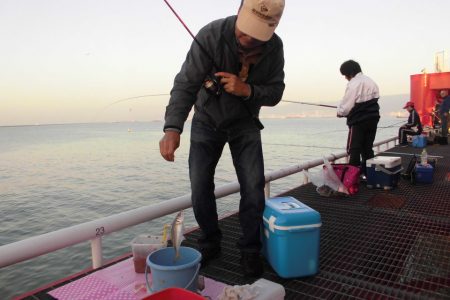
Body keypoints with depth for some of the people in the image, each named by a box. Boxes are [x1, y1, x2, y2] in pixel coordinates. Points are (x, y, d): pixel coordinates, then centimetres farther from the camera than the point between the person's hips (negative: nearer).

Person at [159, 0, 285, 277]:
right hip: (206, 120, -1)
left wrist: (247, 90, -31)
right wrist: (172, 128, -47)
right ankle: (210, 243, 18)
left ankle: (250, 250, 11)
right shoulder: (211, 35, -26)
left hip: (244, 123, 2)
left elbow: (275, 93, -9)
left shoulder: (274, 47, -16)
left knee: (253, 186, -8)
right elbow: (185, 84, -32)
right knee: (200, 186, -5)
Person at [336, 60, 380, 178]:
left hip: (358, 121, -7)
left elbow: (347, 105, -14)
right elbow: (375, 98, 12)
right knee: (368, 148, 14)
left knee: (354, 149, -1)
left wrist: (340, 112, 4)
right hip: (373, 119, 8)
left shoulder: (353, 84, -14)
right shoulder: (370, 81, 11)